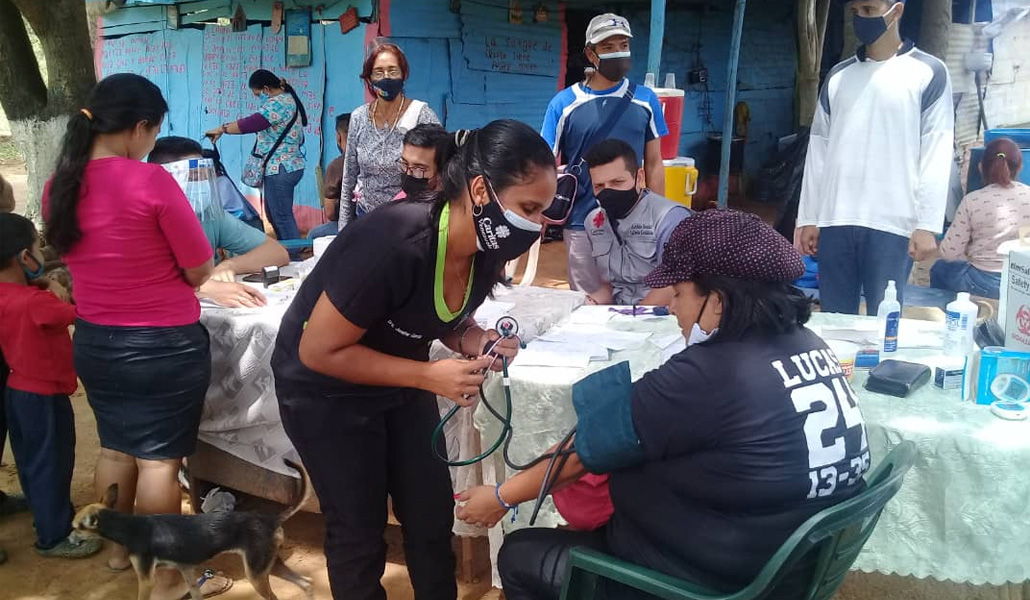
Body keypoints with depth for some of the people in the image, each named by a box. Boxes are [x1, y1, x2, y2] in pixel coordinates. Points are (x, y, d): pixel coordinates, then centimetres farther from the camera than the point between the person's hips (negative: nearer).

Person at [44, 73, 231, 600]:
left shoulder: (57, 186, 0)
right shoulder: (150, 180, -20)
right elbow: (201, 270, -12)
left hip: (93, 341, 7)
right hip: (164, 345, -6)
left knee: (114, 447, 22)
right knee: (159, 459, 4)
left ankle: (119, 548, 41)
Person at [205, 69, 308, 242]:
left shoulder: (278, 103, -16)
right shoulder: (288, 98, 16)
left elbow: (251, 124, -24)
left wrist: (222, 129, -13)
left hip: (280, 168, -11)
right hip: (290, 166, 11)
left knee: (282, 218, -4)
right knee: (273, 214, 17)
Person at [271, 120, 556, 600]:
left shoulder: (485, 250, -15)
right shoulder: (394, 243, -36)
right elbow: (318, 351, -28)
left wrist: (477, 342, -18)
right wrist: (429, 376, -31)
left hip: (398, 382, 6)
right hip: (326, 390, -6)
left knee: (433, 516, 11)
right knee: (359, 529, 6)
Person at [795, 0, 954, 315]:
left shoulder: (929, 73, 3)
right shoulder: (838, 75, 15)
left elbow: (936, 153, -2)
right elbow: (819, 150, 13)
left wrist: (927, 224, -10)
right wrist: (808, 217, 8)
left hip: (892, 224, -3)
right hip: (834, 221, 4)